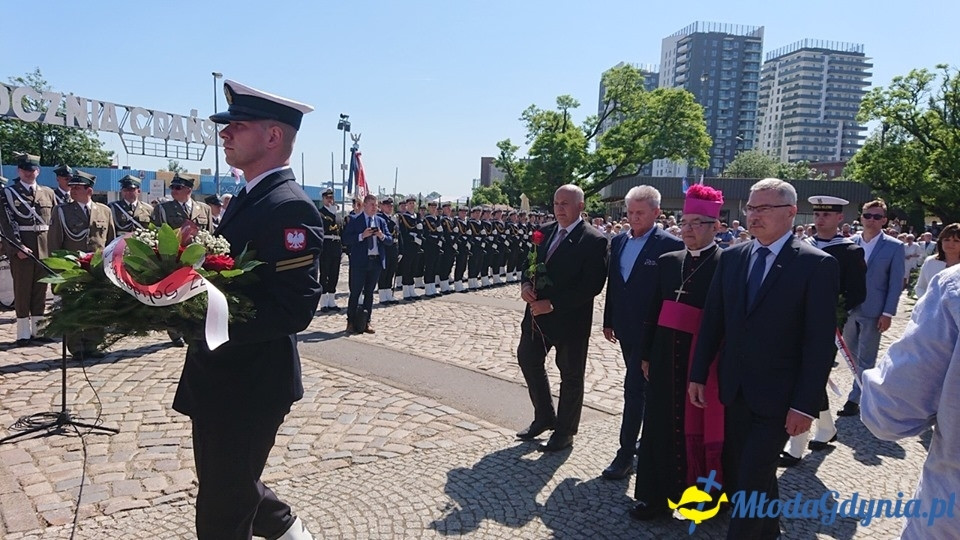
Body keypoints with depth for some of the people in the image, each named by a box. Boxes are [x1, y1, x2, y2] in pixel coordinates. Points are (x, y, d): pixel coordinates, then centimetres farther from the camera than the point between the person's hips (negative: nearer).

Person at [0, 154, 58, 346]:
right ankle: (23, 333, 5)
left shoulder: (48, 193, 12)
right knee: (22, 289, 1)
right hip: (20, 247, -3)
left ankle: (38, 330, 16)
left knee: (41, 289, 8)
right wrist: (18, 247, -16)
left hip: (45, 248, 3)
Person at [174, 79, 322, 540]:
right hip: (220, 379, 9)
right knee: (228, 483, 25)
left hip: (250, 386, -9)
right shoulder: (247, 198, 10)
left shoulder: (290, 207, -21)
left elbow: (294, 309, -26)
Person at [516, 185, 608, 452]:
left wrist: (553, 304, -23)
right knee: (528, 359, 16)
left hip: (570, 317, -7)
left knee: (571, 374, 9)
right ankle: (544, 417, 37)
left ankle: (565, 431, 27)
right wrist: (526, 284, -8)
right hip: (538, 313, 7)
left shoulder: (593, 241, -15)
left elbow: (592, 286, -21)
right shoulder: (545, 231, 6)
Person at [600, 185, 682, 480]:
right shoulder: (618, 241, 8)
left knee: (634, 388, -6)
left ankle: (626, 454, 3)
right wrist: (609, 320, 13)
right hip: (626, 327, 7)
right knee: (638, 387, 18)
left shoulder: (670, 245, -12)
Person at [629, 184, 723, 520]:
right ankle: (658, 494, 24)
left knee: (699, 426, 8)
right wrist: (645, 353, 9)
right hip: (665, 356, 5)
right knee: (661, 424, 10)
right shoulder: (667, 261, 9)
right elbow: (653, 311, 10)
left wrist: (723, 364, -13)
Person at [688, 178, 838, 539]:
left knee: (752, 481, -3)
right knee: (736, 472, 17)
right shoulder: (731, 257, 4)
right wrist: (698, 375, 5)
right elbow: (712, 320, 7)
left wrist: (805, 404, -15)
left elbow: (820, 342, -13)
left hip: (777, 396, -5)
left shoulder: (817, 265, -11)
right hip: (734, 389, 6)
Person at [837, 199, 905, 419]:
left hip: (872, 312, -4)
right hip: (848, 308, 4)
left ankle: (855, 399, 7)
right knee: (852, 354, 16)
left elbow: (896, 283, -5)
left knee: (865, 358, 1)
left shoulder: (894, 247, -5)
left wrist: (888, 313, -10)